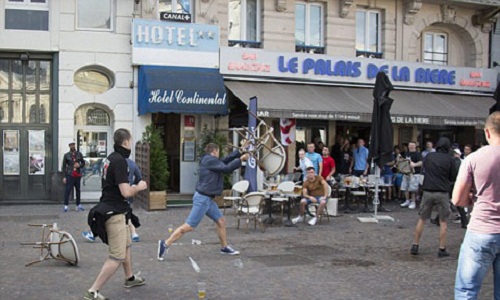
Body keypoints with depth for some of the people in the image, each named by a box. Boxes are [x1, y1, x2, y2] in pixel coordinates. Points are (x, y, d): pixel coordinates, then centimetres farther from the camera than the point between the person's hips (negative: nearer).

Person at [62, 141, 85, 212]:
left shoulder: (79, 154, 7)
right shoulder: (66, 155, 1)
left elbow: (83, 163, 15)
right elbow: (64, 166, 2)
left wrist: (79, 165, -8)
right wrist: (64, 176, -4)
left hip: (78, 175, 3)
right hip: (70, 175, -3)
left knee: (78, 190, 11)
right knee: (67, 190, -9)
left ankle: (78, 205, 20)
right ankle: (66, 206, -8)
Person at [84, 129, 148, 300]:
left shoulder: (112, 158, 10)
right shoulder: (120, 160, -20)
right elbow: (126, 192, -25)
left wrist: (133, 188, 14)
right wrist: (139, 187, -7)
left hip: (112, 209, 11)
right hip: (114, 213, -11)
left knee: (126, 246, 26)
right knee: (117, 257, -7)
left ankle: (130, 278, 43)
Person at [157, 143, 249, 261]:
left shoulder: (208, 160, 13)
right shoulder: (210, 160, -15)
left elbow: (224, 161, 18)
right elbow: (227, 168, -18)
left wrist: (239, 152, 18)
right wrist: (240, 159, -7)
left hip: (208, 199, 10)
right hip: (202, 198, -10)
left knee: (221, 221, 14)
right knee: (189, 226, -8)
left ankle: (225, 247, 24)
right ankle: (165, 244, -3)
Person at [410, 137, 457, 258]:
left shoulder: (429, 156, 2)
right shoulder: (449, 159, -6)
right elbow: (453, 177, 0)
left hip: (427, 192, 2)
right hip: (442, 193, -2)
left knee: (422, 219, 12)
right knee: (443, 221, 8)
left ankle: (415, 246, 12)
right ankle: (442, 249, 7)